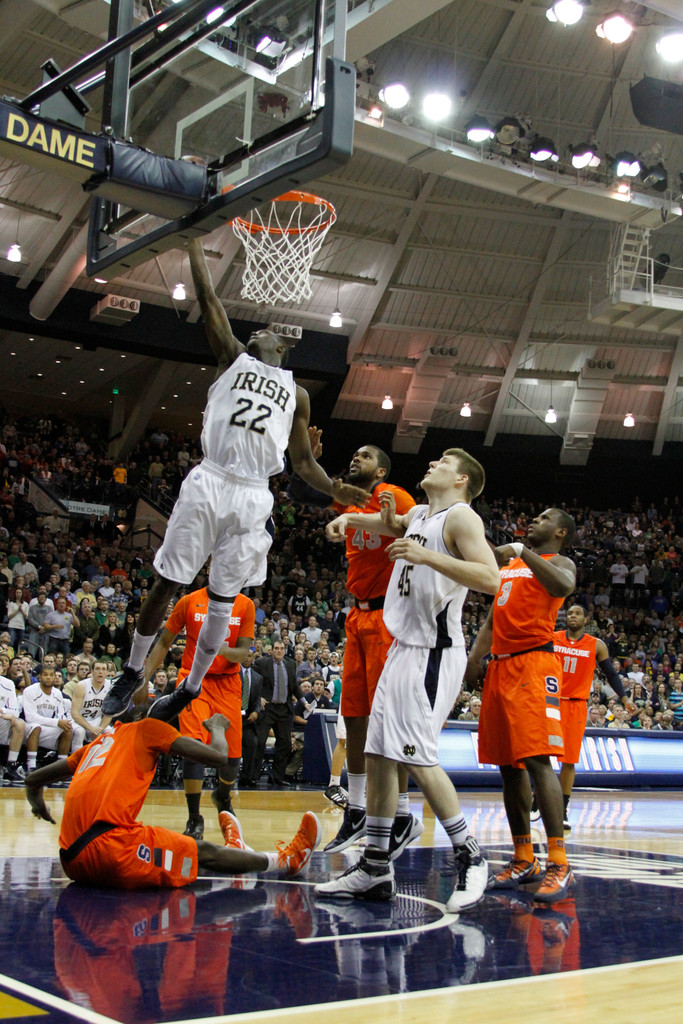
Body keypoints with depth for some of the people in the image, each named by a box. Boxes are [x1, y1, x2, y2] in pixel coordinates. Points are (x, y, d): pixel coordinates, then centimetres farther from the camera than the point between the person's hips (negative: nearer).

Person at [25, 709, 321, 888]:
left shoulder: (100, 741, 24)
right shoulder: (149, 727, 7)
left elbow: (34, 780, 31)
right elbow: (219, 757, 1)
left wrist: (36, 801, 54)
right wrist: (217, 727, 22)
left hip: (72, 861, 7)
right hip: (109, 849, -7)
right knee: (204, 852, 10)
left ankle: (234, 852, 47)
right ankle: (287, 861, 25)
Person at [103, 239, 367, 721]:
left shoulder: (296, 394, 21)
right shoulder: (233, 358, 17)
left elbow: (303, 461, 19)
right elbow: (208, 297, 11)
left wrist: (333, 488, 1)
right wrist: (196, 240, 11)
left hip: (253, 497, 2)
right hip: (209, 482, -2)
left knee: (223, 601, 4)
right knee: (165, 584, 0)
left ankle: (191, 688, 17)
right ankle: (133, 672, 17)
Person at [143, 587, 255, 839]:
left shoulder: (245, 605, 0)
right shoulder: (190, 601, -1)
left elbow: (243, 652, -4)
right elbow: (164, 642, 6)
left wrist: (222, 650, -26)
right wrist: (144, 678, -2)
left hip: (228, 683, 2)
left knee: (233, 753, 1)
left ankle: (223, 797, 35)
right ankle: (194, 820, -7)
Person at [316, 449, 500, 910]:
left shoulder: (461, 517, -8)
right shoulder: (417, 515, 17)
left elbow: (490, 579, -22)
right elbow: (387, 522, 39)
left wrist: (425, 556, -26)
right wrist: (350, 519, 18)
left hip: (434, 652, -9)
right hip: (404, 648, 9)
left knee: (419, 757, -13)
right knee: (379, 754, 7)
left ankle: (470, 858, 1)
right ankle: (376, 867, 14)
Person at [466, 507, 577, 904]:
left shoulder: (559, 561, 2)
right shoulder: (509, 564, 24)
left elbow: (563, 586, -24)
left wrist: (523, 552, -27)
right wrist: (475, 659, 12)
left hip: (534, 662, -8)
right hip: (501, 666, 8)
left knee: (537, 759, -18)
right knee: (507, 763, 6)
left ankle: (560, 865, -19)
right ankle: (524, 859, 13)